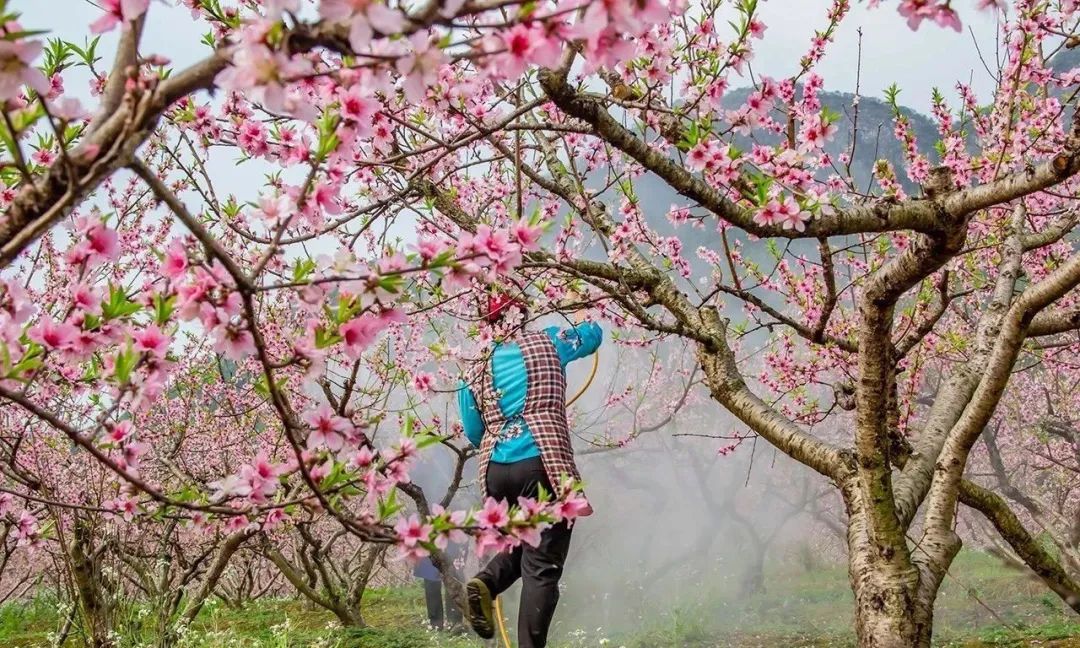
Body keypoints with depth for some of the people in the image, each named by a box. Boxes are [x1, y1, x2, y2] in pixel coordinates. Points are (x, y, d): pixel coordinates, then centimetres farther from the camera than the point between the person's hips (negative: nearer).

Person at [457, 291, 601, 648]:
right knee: (541, 566, -3)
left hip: (496, 469, 4)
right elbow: (594, 332, 23)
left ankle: (485, 582, -3)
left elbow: (474, 432, 15)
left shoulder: (481, 368, 15)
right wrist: (568, 331, 43)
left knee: (523, 545, 25)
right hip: (541, 464, -4)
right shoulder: (545, 342, 8)